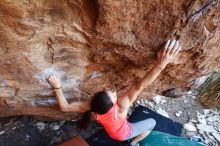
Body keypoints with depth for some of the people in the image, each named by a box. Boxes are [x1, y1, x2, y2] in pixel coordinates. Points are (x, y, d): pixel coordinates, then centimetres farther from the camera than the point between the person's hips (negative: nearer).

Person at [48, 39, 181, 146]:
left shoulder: (91, 106, -36)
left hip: (112, 131, 4)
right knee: (152, 122, 14)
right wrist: (161, 64, -61)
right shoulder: (121, 107, -48)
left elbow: (64, 107, -29)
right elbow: (140, 86, -57)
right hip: (124, 133, -4)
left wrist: (58, 88, -35)